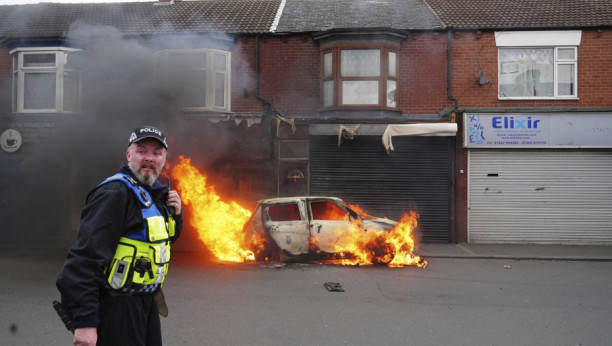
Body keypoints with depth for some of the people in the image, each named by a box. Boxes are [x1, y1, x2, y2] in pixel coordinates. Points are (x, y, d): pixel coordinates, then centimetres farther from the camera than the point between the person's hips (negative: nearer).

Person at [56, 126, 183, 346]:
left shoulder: (155, 193, 10)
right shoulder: (115, 193, -19)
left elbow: (166, 237, 25)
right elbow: (86, 256, -27)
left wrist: (176, 213, 3)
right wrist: (84, 321, -32)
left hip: (146, 303, 9)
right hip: (117, 309, -9)